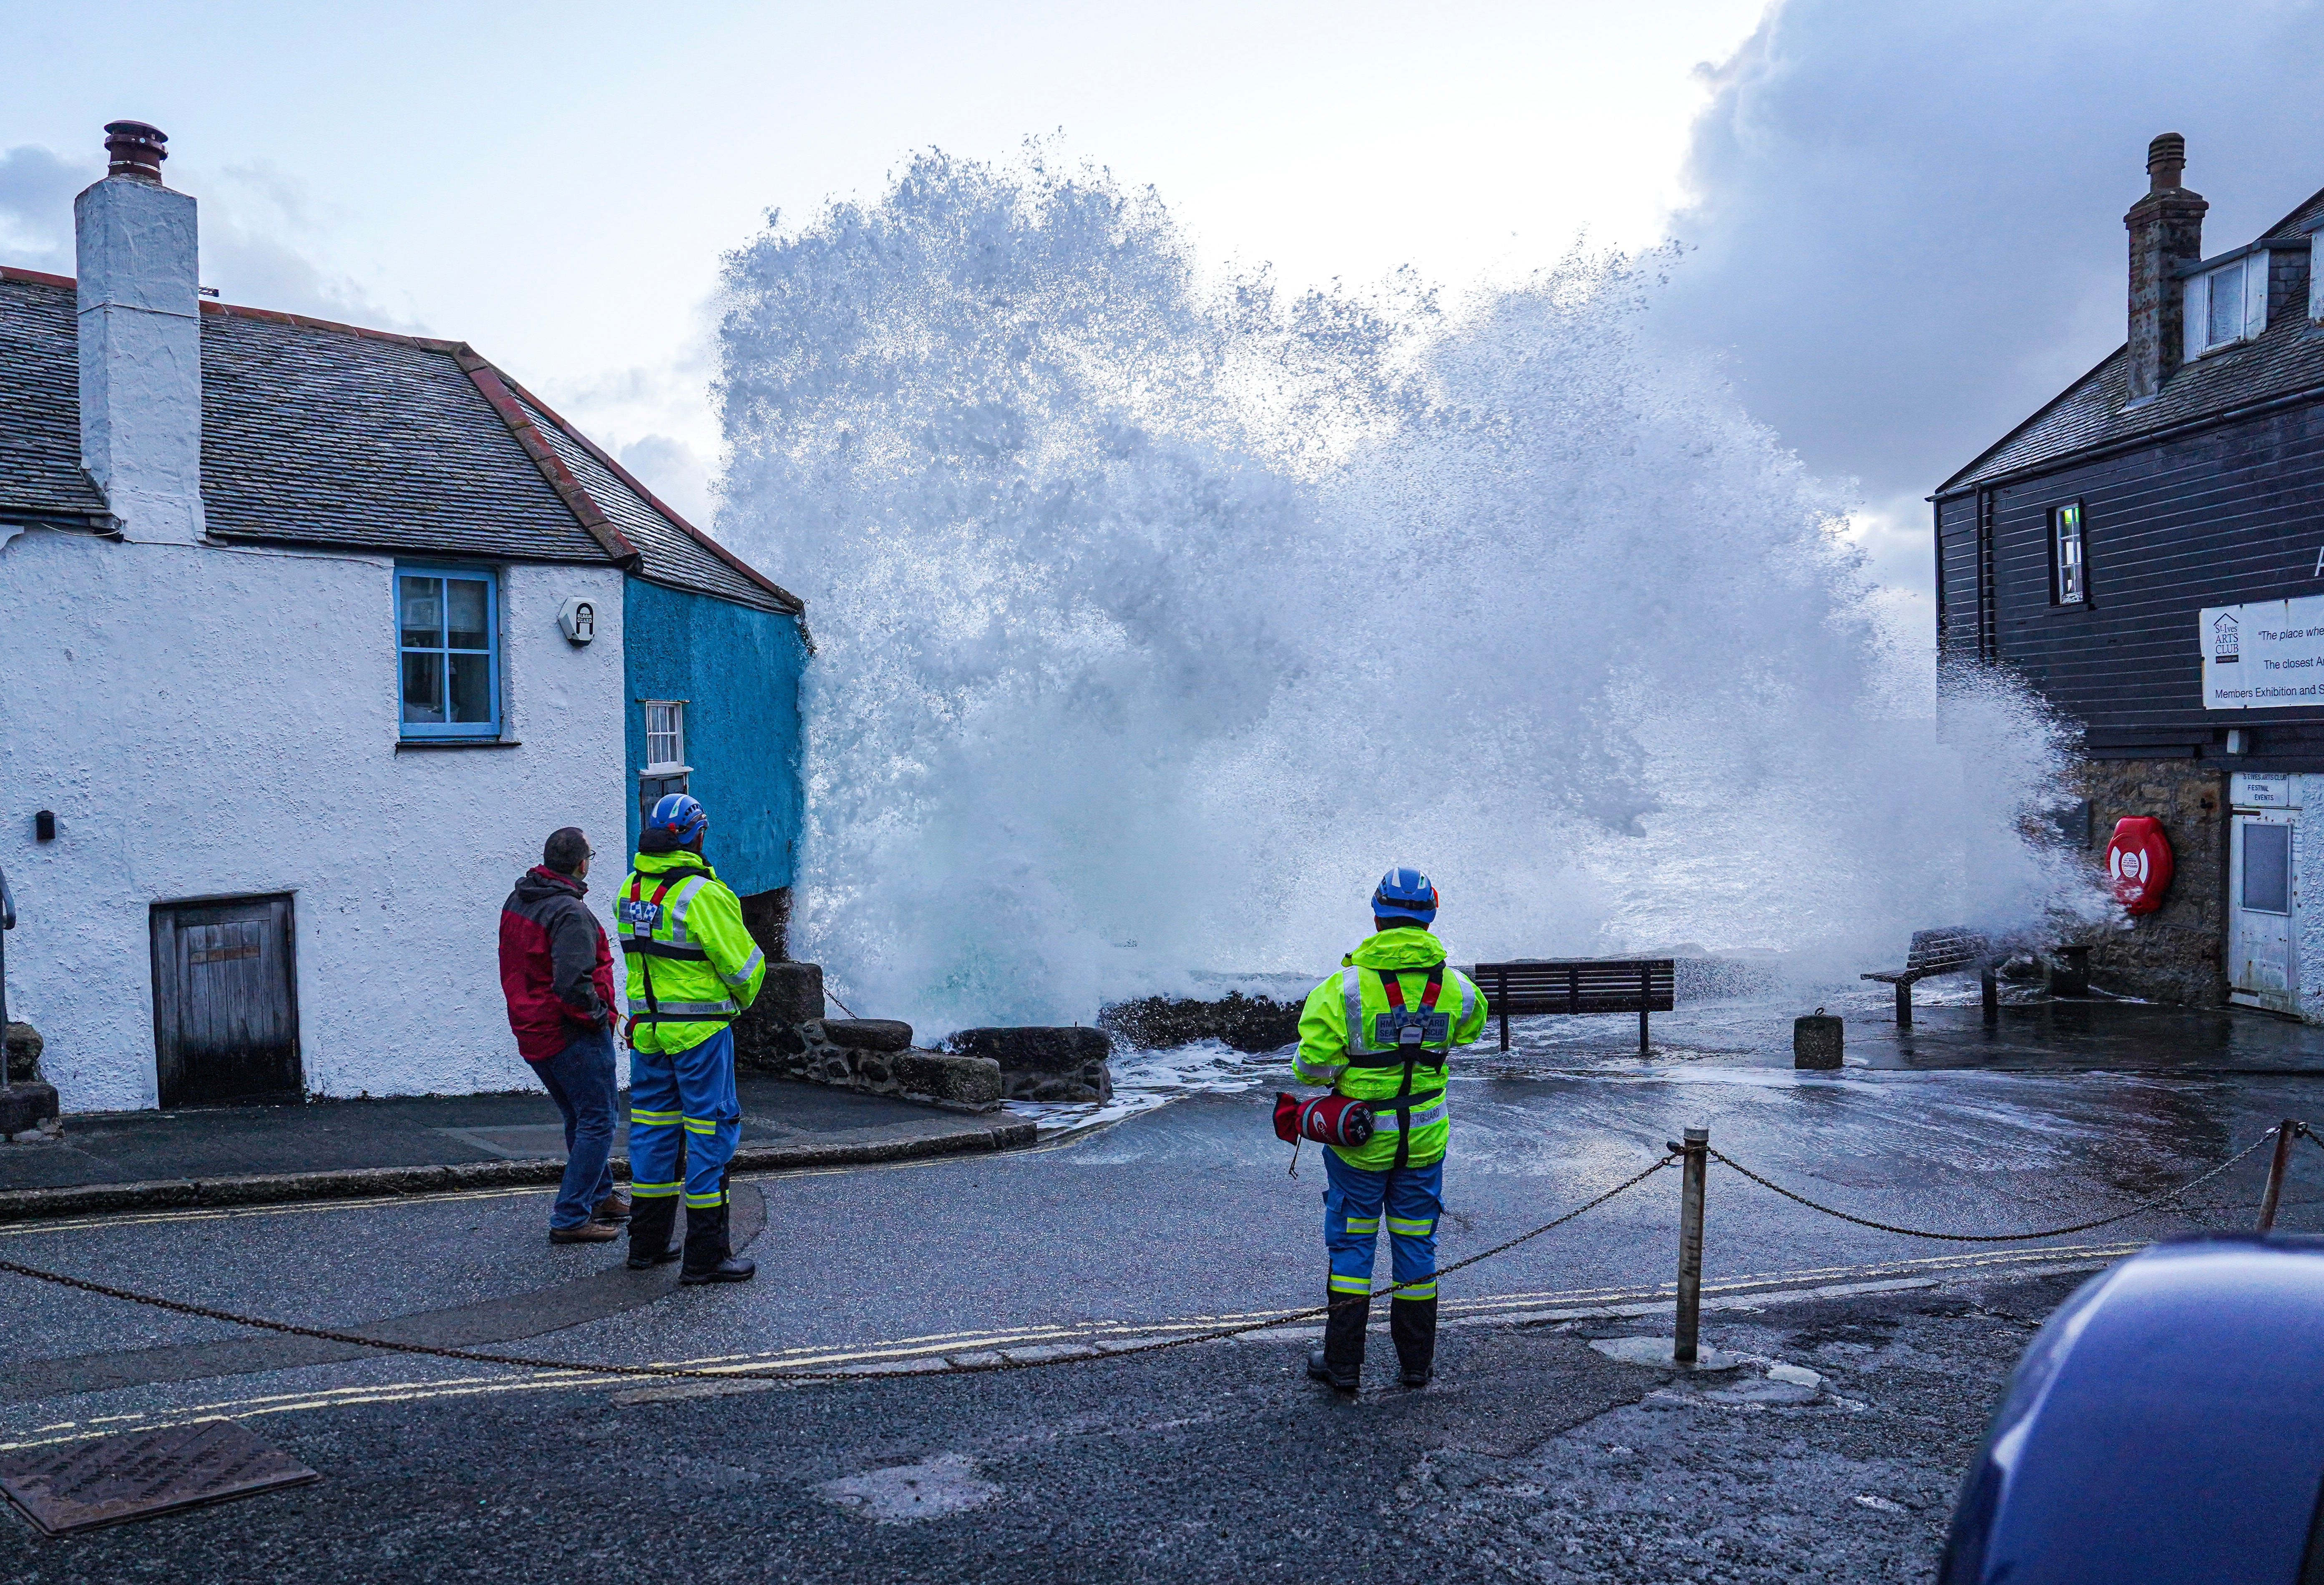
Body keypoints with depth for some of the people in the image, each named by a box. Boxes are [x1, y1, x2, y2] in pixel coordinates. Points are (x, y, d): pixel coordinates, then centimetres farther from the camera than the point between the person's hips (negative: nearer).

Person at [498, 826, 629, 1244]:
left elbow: (513, 968, 20)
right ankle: (570, 1219, -2)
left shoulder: (516, 902, 9)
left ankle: (601, 1197, 35)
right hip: (572, 1035, -9)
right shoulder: (570, 913, -21)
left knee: (580, 1117, 22)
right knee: (597, 1121, -1)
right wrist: (600, 1015, -15)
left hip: (532, 1032, 9)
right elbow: (572, 983, -30)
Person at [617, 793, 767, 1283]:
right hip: (699, 1030, -7)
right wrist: (745, 995, 7)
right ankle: (705, 1255, 2)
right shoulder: (702, 894, -17)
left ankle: (648, 1242, 26)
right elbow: (741, 964, -13)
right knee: (710, 1131, -1)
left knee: (653, 1129, 16)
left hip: (647, 1027, 7)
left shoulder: (631, 891, 7)